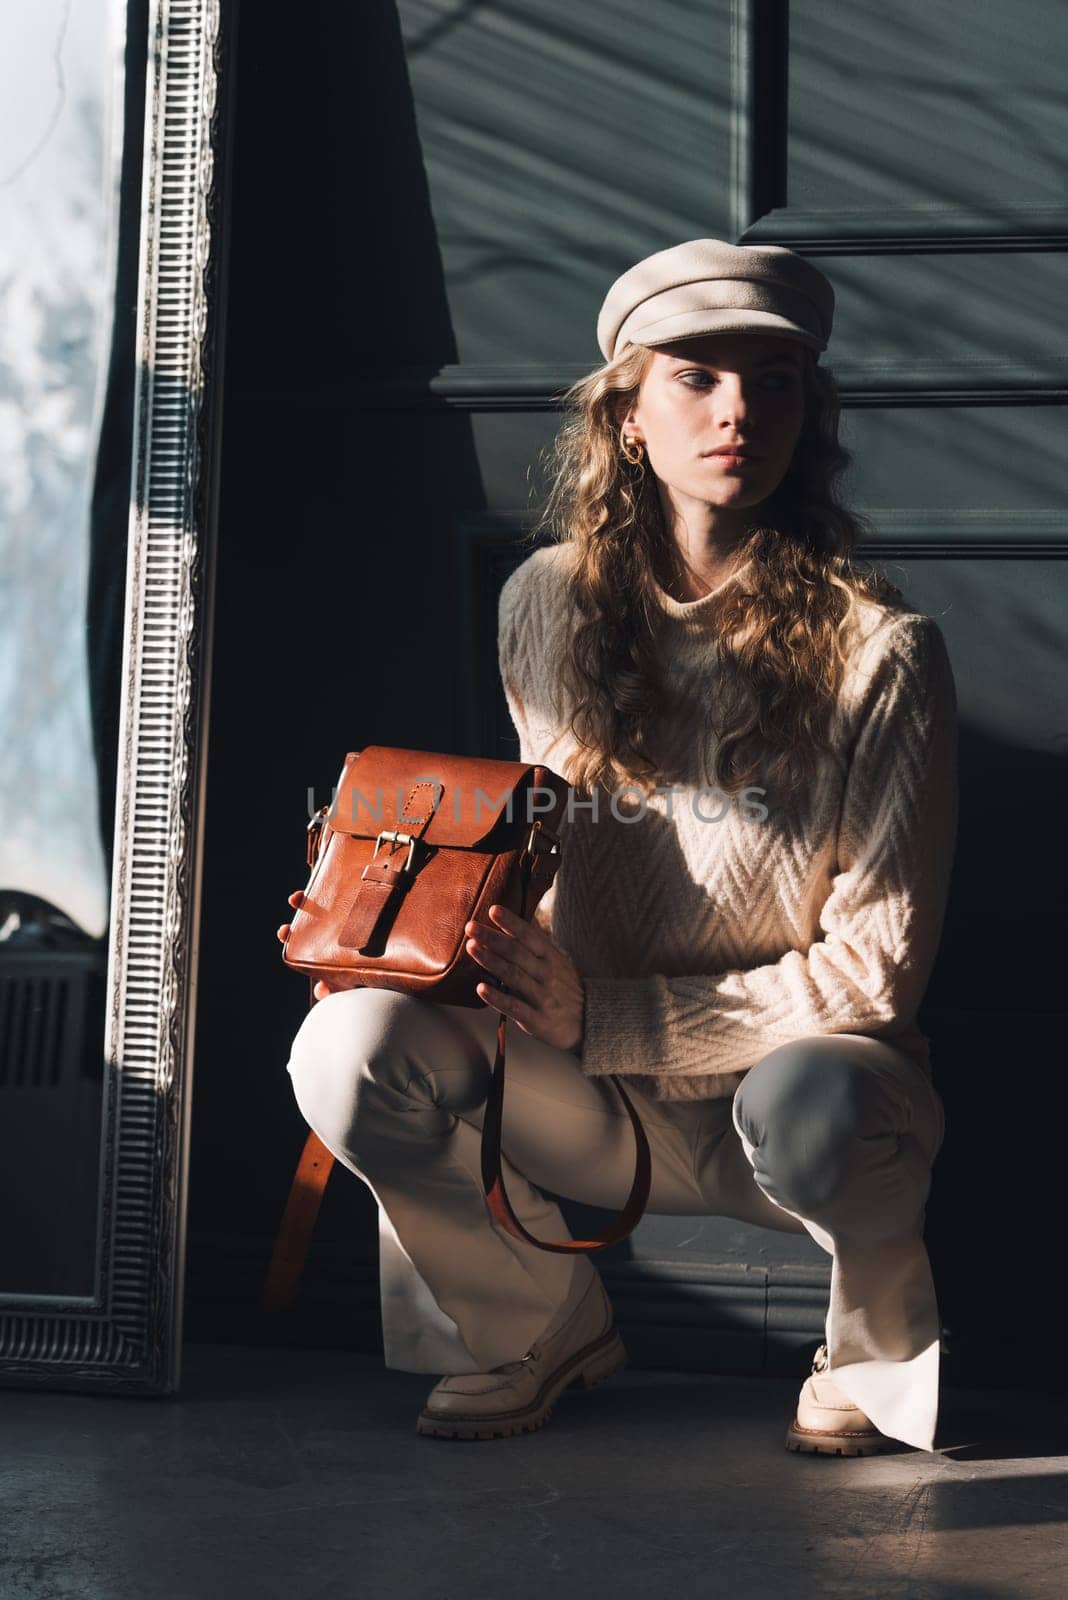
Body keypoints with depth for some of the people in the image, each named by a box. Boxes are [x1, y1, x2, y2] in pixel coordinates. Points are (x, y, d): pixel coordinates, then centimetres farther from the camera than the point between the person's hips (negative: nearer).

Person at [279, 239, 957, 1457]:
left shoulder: (876, 647, -11)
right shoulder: (548, 601, 2)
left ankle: (883, 1349, -1)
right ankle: (537, 1328, 7)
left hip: (804, 1071, -3)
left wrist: (604, 1020, -18)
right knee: (351, 1044, -23)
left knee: (810, 1101, -39)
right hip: (596, 1099, 3)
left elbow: (876, 964, -12)